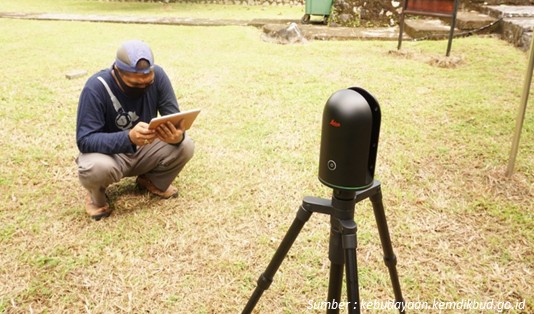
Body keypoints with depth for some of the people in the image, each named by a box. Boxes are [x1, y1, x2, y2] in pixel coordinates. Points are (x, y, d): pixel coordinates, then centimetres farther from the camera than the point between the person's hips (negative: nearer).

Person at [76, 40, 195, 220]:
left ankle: (153, 181, 8)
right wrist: (129, 137, -48)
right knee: (96, 168, -37)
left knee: (185, 146, -23)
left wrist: (177, 135, -42)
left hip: (145, 149, 3)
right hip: (109, 152, -3)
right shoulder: (96, 87, -27)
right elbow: (84, 140, -30)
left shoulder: (158, 76, -18)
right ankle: (97, 194, 2)